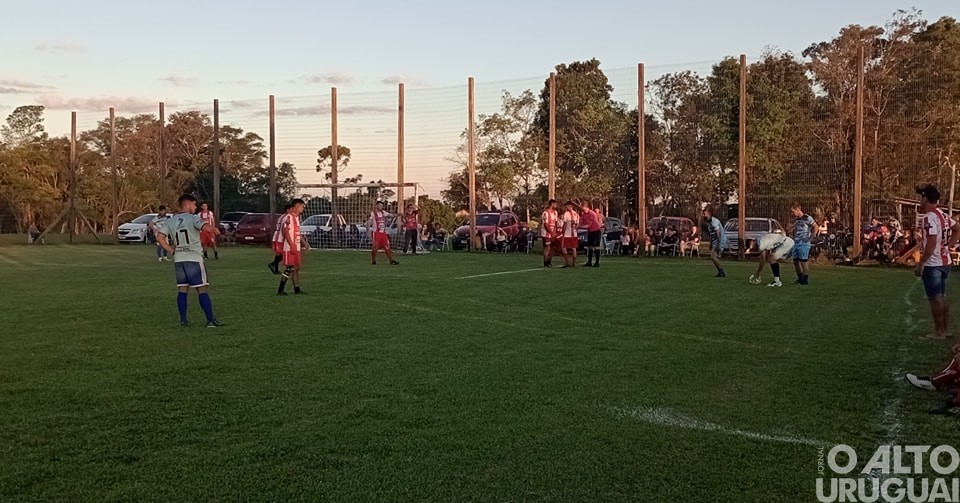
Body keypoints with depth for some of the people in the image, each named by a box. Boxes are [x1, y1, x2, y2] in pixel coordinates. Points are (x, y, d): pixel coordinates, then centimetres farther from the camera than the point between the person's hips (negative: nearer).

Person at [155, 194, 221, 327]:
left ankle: (183, 320, 10)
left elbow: (160, 238, 1)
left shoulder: (170, 221, 10)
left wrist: (172, 251, 8)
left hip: (178, 259, 5)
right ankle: (211, 320, -3)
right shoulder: (193, 218, -6)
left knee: (182, 290, 11)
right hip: (194, 258, -5)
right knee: (202, 290, -3)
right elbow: (205, 227, -24)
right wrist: (215, 229, -4)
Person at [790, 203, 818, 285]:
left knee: (804, 261, -5)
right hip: (795, 243, 8)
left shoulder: (807, 218, -9)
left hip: (804, 244, -8)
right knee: (795, 261, 9)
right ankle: (800, 278, 21)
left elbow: (816, 227, -15)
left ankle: (805, 279, 2)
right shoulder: (796, 220, 15)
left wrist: (811, 238, -15)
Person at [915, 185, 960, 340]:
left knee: (935, 298, -1)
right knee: (942, 296, 17)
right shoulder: (943, 215, 10)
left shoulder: (929, 217, -19)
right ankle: (946, 329, 24)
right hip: (945, 262, 9)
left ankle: (939, 332, 5)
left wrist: (920, 264, -20)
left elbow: (931, 243, -25)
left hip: (932, 264, -9)